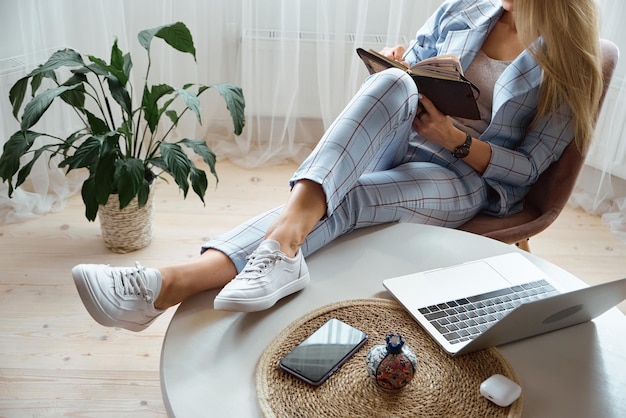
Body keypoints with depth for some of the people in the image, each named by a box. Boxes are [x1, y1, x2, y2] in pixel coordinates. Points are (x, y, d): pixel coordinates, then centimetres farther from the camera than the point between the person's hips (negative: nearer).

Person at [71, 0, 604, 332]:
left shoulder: (564, 66, 2)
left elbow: (527, 167, -4)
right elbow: (406, 66, 18)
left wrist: (455, 138, -20)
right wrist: (399, 72, -8)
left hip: (466, 179, -2)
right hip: (396, 145, 3)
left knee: (340, 199, -34)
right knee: (393, 83, -35)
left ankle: (178, 281, -47)